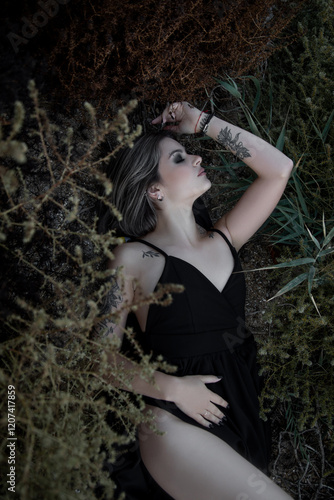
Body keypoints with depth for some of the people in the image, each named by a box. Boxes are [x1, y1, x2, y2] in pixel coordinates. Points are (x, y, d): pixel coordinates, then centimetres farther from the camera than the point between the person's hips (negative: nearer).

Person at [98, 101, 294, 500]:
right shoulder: (134, 257, -4)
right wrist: (172, 387, -17)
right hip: (177, 419, -5)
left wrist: (202, 122, 6)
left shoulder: (222, 240, 9)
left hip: (242, 417, 5)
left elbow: (278, 169, 5)